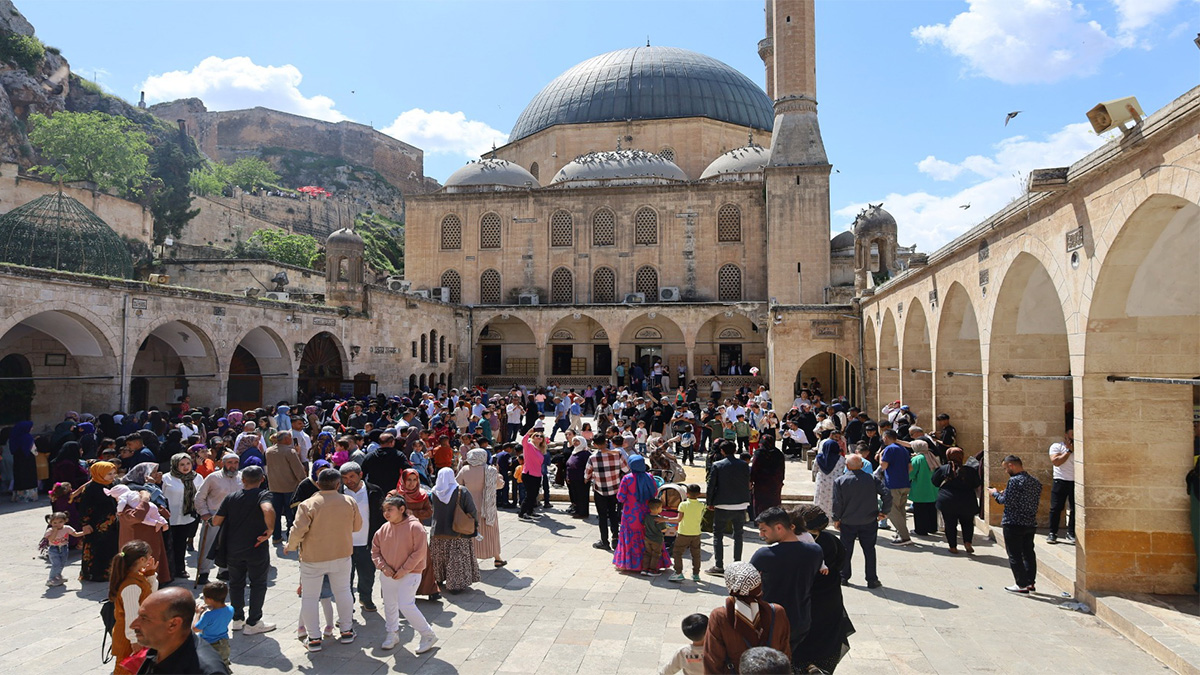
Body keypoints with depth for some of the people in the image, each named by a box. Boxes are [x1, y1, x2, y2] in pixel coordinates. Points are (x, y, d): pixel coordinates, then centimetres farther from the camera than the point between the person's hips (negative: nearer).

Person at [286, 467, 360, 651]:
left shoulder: (308, 505, -17)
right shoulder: (349, 502, -6)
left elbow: (298, 531, -20)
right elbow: (357, 525, 6)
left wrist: (290, 546, 0)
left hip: (313, 559, -3)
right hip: (342, 555, 3)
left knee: (310, 596, 11)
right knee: (343, 591, 18)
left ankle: (314, 638, 14)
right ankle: (346, 631, 26)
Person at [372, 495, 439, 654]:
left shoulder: (415, 527, -15)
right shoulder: (384, 529, 1)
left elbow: (419, 552, -15)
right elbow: (375, 550, 9)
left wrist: (404, 569, -16)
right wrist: (383, 566, -6)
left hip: (409, 574, -6)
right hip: (387, 575, 6)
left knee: (406, 606, -12)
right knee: (389, 605, 15)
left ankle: (428, 635, 3)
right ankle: (392, 634, 36)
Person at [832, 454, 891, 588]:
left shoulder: (840, 481, -8)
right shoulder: (872, 479, -6)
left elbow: (837, 503, -8)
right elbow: (887, 494, -12)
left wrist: (836, 519, 3)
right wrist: (884, 511, 0)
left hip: (848, 522, 0)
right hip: (869, 522, 0)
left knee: (846, 550, 13)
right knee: (869, 550, 10)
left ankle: (843, 577, 20)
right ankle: (872, 580, 12)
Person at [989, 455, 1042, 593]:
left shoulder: (1014, 480, -18)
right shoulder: (1035, 481, 7)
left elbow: (1006, 501, -19)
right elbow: (1037, 499, 14)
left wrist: (995, 493, 1)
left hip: (1014, 524, -8)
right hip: (1031, 523, 8)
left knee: (1014, 555, 1)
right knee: (1028, 553, 16)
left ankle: (1022, 585, 4)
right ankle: (1031, 583, 22)